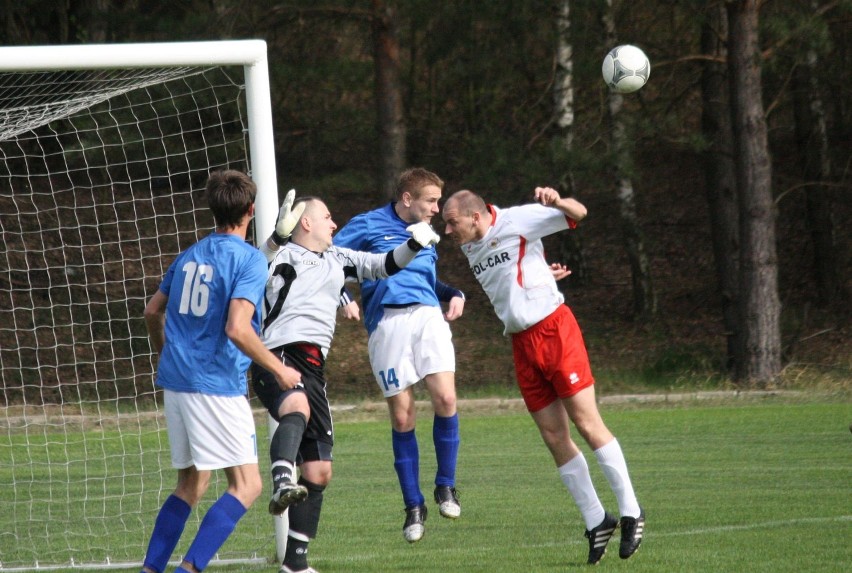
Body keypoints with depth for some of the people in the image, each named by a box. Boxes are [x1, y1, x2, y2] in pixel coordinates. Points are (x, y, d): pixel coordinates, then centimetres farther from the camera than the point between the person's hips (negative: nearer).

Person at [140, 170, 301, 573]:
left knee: (191, 484, 17)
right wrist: (279, 370, -9)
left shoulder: (189, 255, 13)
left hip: (175, 381, 8)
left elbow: (153, 311, 23)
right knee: (247, 484, -5)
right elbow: (237, 329, -20)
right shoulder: (249, 260, -9)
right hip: (216, 385, -8)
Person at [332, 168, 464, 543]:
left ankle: (445, 487, 4)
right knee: (401, 417, -3)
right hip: (387, 322, -4)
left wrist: (455, 295, 15)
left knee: (445, 399, -15)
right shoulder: (368, 226, 6)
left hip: (428, 315, 4)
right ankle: (413, 507, 8)